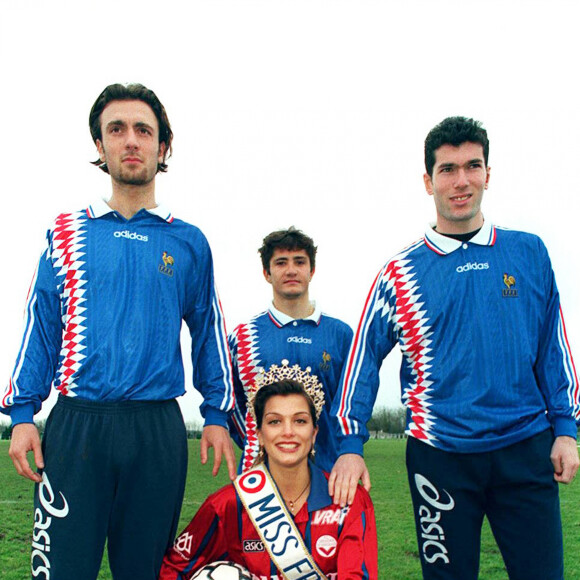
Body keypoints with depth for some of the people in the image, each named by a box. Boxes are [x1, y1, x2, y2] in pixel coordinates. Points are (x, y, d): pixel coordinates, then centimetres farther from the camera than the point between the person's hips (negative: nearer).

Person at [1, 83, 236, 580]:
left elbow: (208, 331, 12)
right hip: (76, 424, 0)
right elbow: (41, 328, 8)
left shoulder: (189, 243, 9)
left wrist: (217, 415, 7)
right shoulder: (67, 233, 9)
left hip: (159, 429, 1)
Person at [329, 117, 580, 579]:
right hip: (440, 452, -1)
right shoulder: (402, 273, 1)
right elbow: (365, 356, 0)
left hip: (526, 447, 1)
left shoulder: (529, 253, 6)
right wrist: (351, 443, -5)